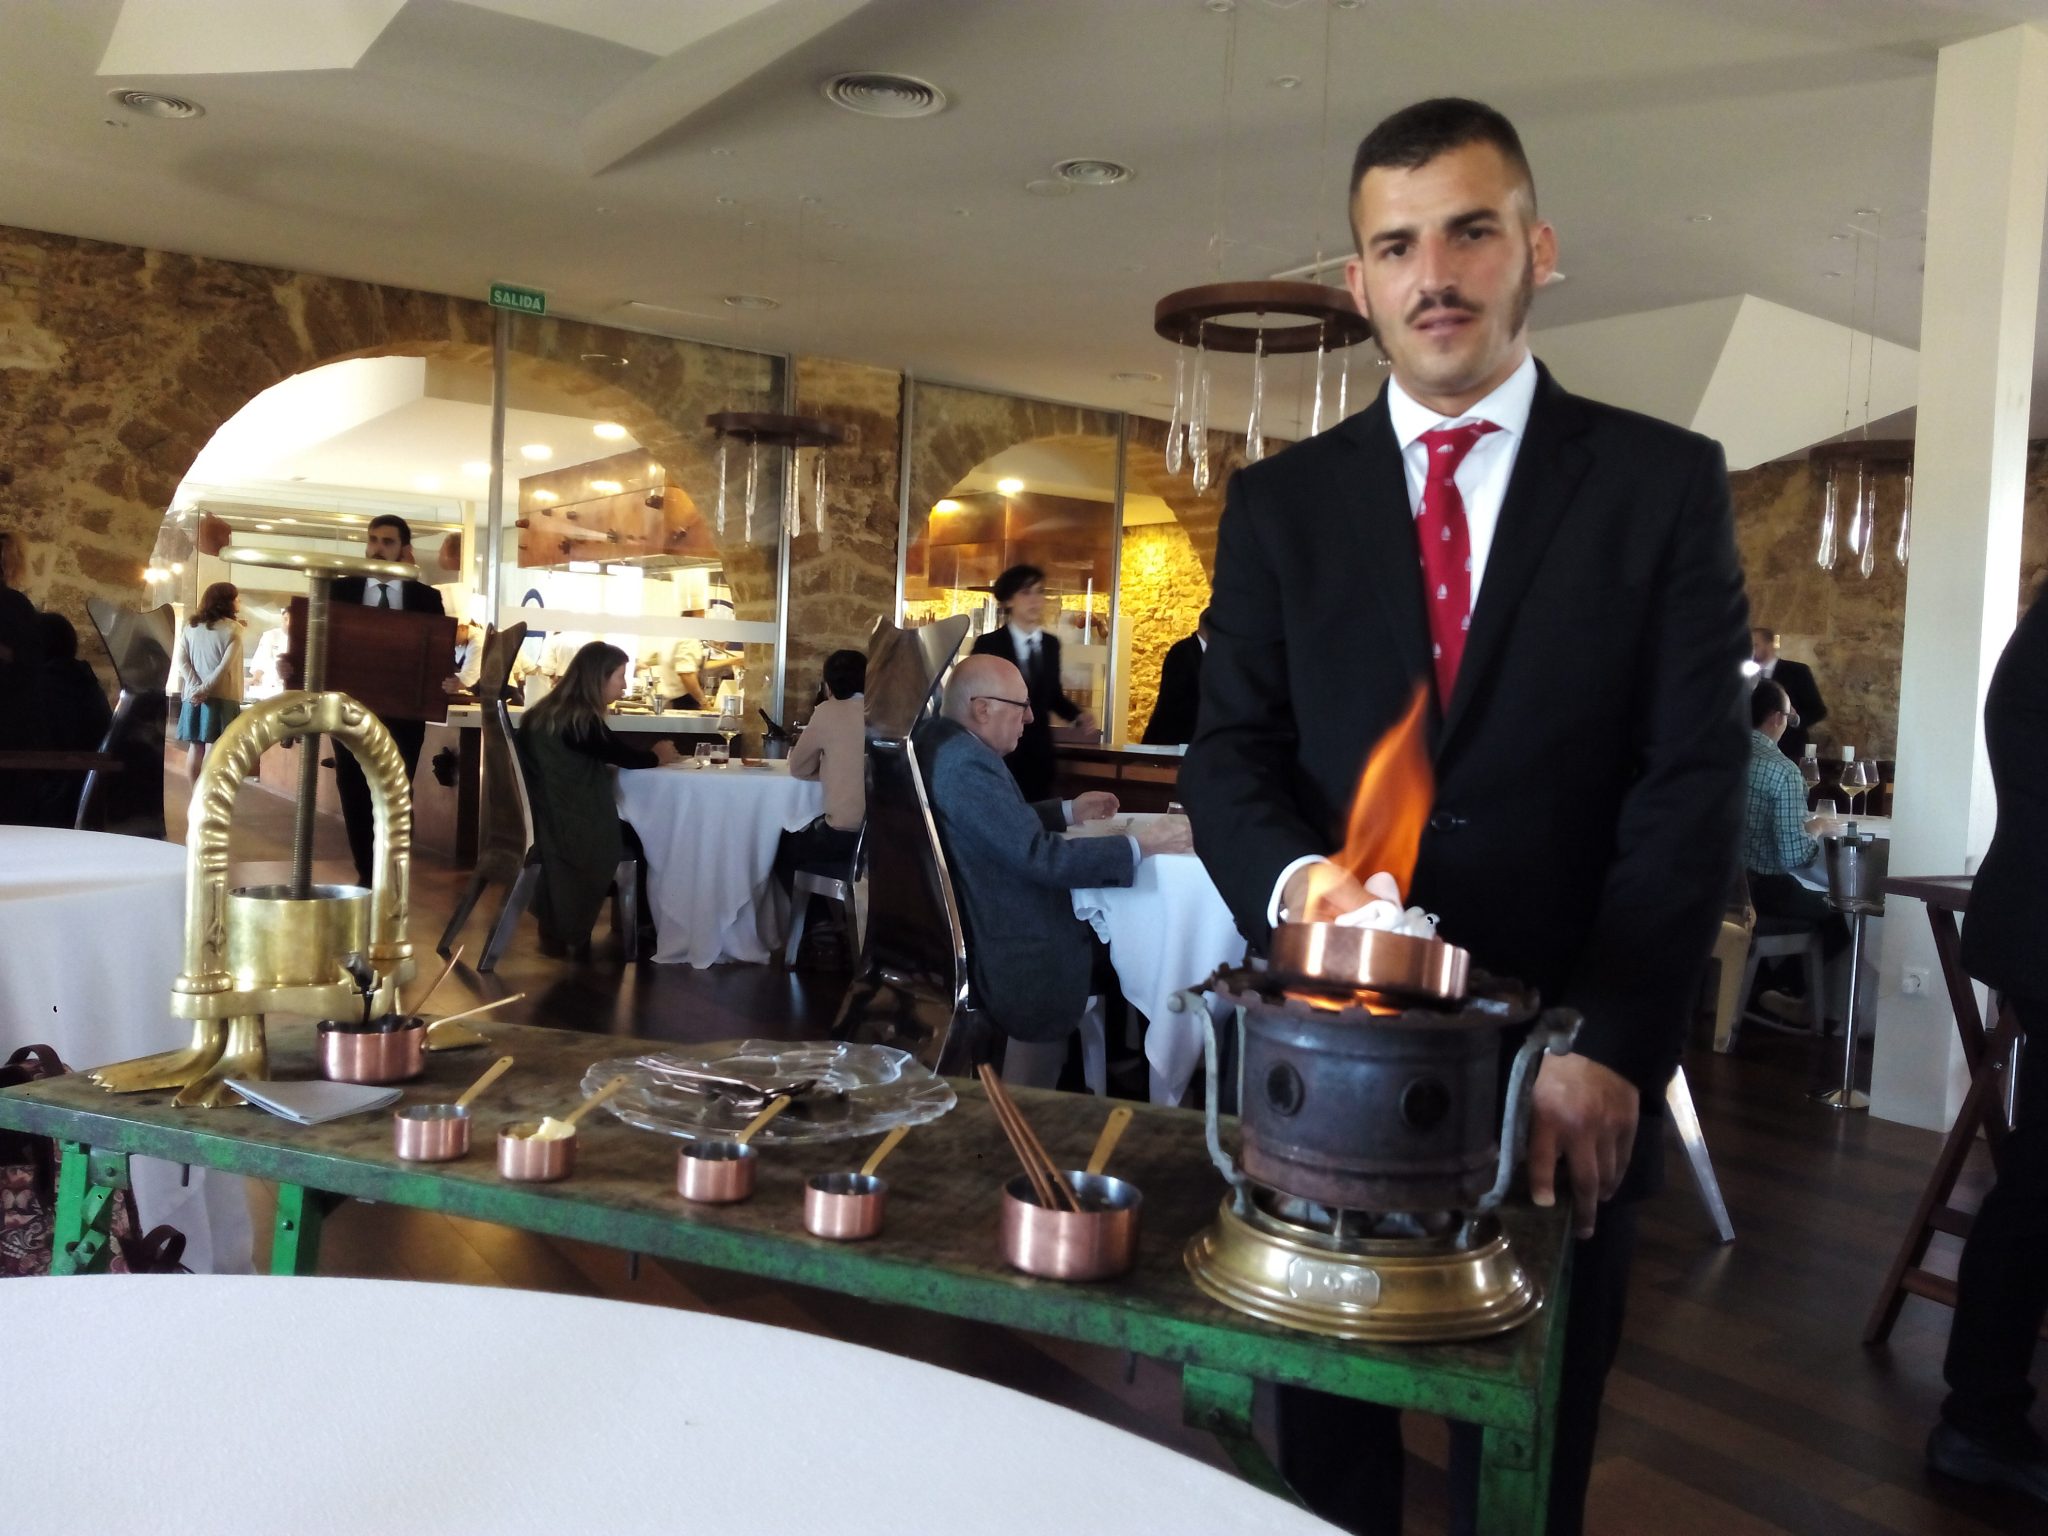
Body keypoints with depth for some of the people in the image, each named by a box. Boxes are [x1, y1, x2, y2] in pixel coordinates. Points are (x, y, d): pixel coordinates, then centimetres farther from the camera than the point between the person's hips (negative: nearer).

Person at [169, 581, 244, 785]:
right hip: (221, 695, -5)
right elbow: (225, 666, -13)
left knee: (195, 746, 8)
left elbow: (180, 659, 1)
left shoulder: (190, 626, 11)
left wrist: (197, 687, -7)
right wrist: (206, 688, -12)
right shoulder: (233, 628, -2)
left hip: (193, 695, 5)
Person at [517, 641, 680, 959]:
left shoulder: (552, 712, 7)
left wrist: (649, 753, 5)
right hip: (572, 827, -8)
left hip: (554, 820, 8)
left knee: (640, 827, 13)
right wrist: (658, 755, 10)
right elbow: (626, 757, -9)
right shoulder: (579, 722, -20)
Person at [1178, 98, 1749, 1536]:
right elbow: (1227, 754, 1)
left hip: (1567, 1072, -1)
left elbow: (1692, 783, -6)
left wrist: (1612, 1049, -16)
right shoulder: (1280, 501, 6)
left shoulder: (1663, 483, 0)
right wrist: (1295, 877, -21)